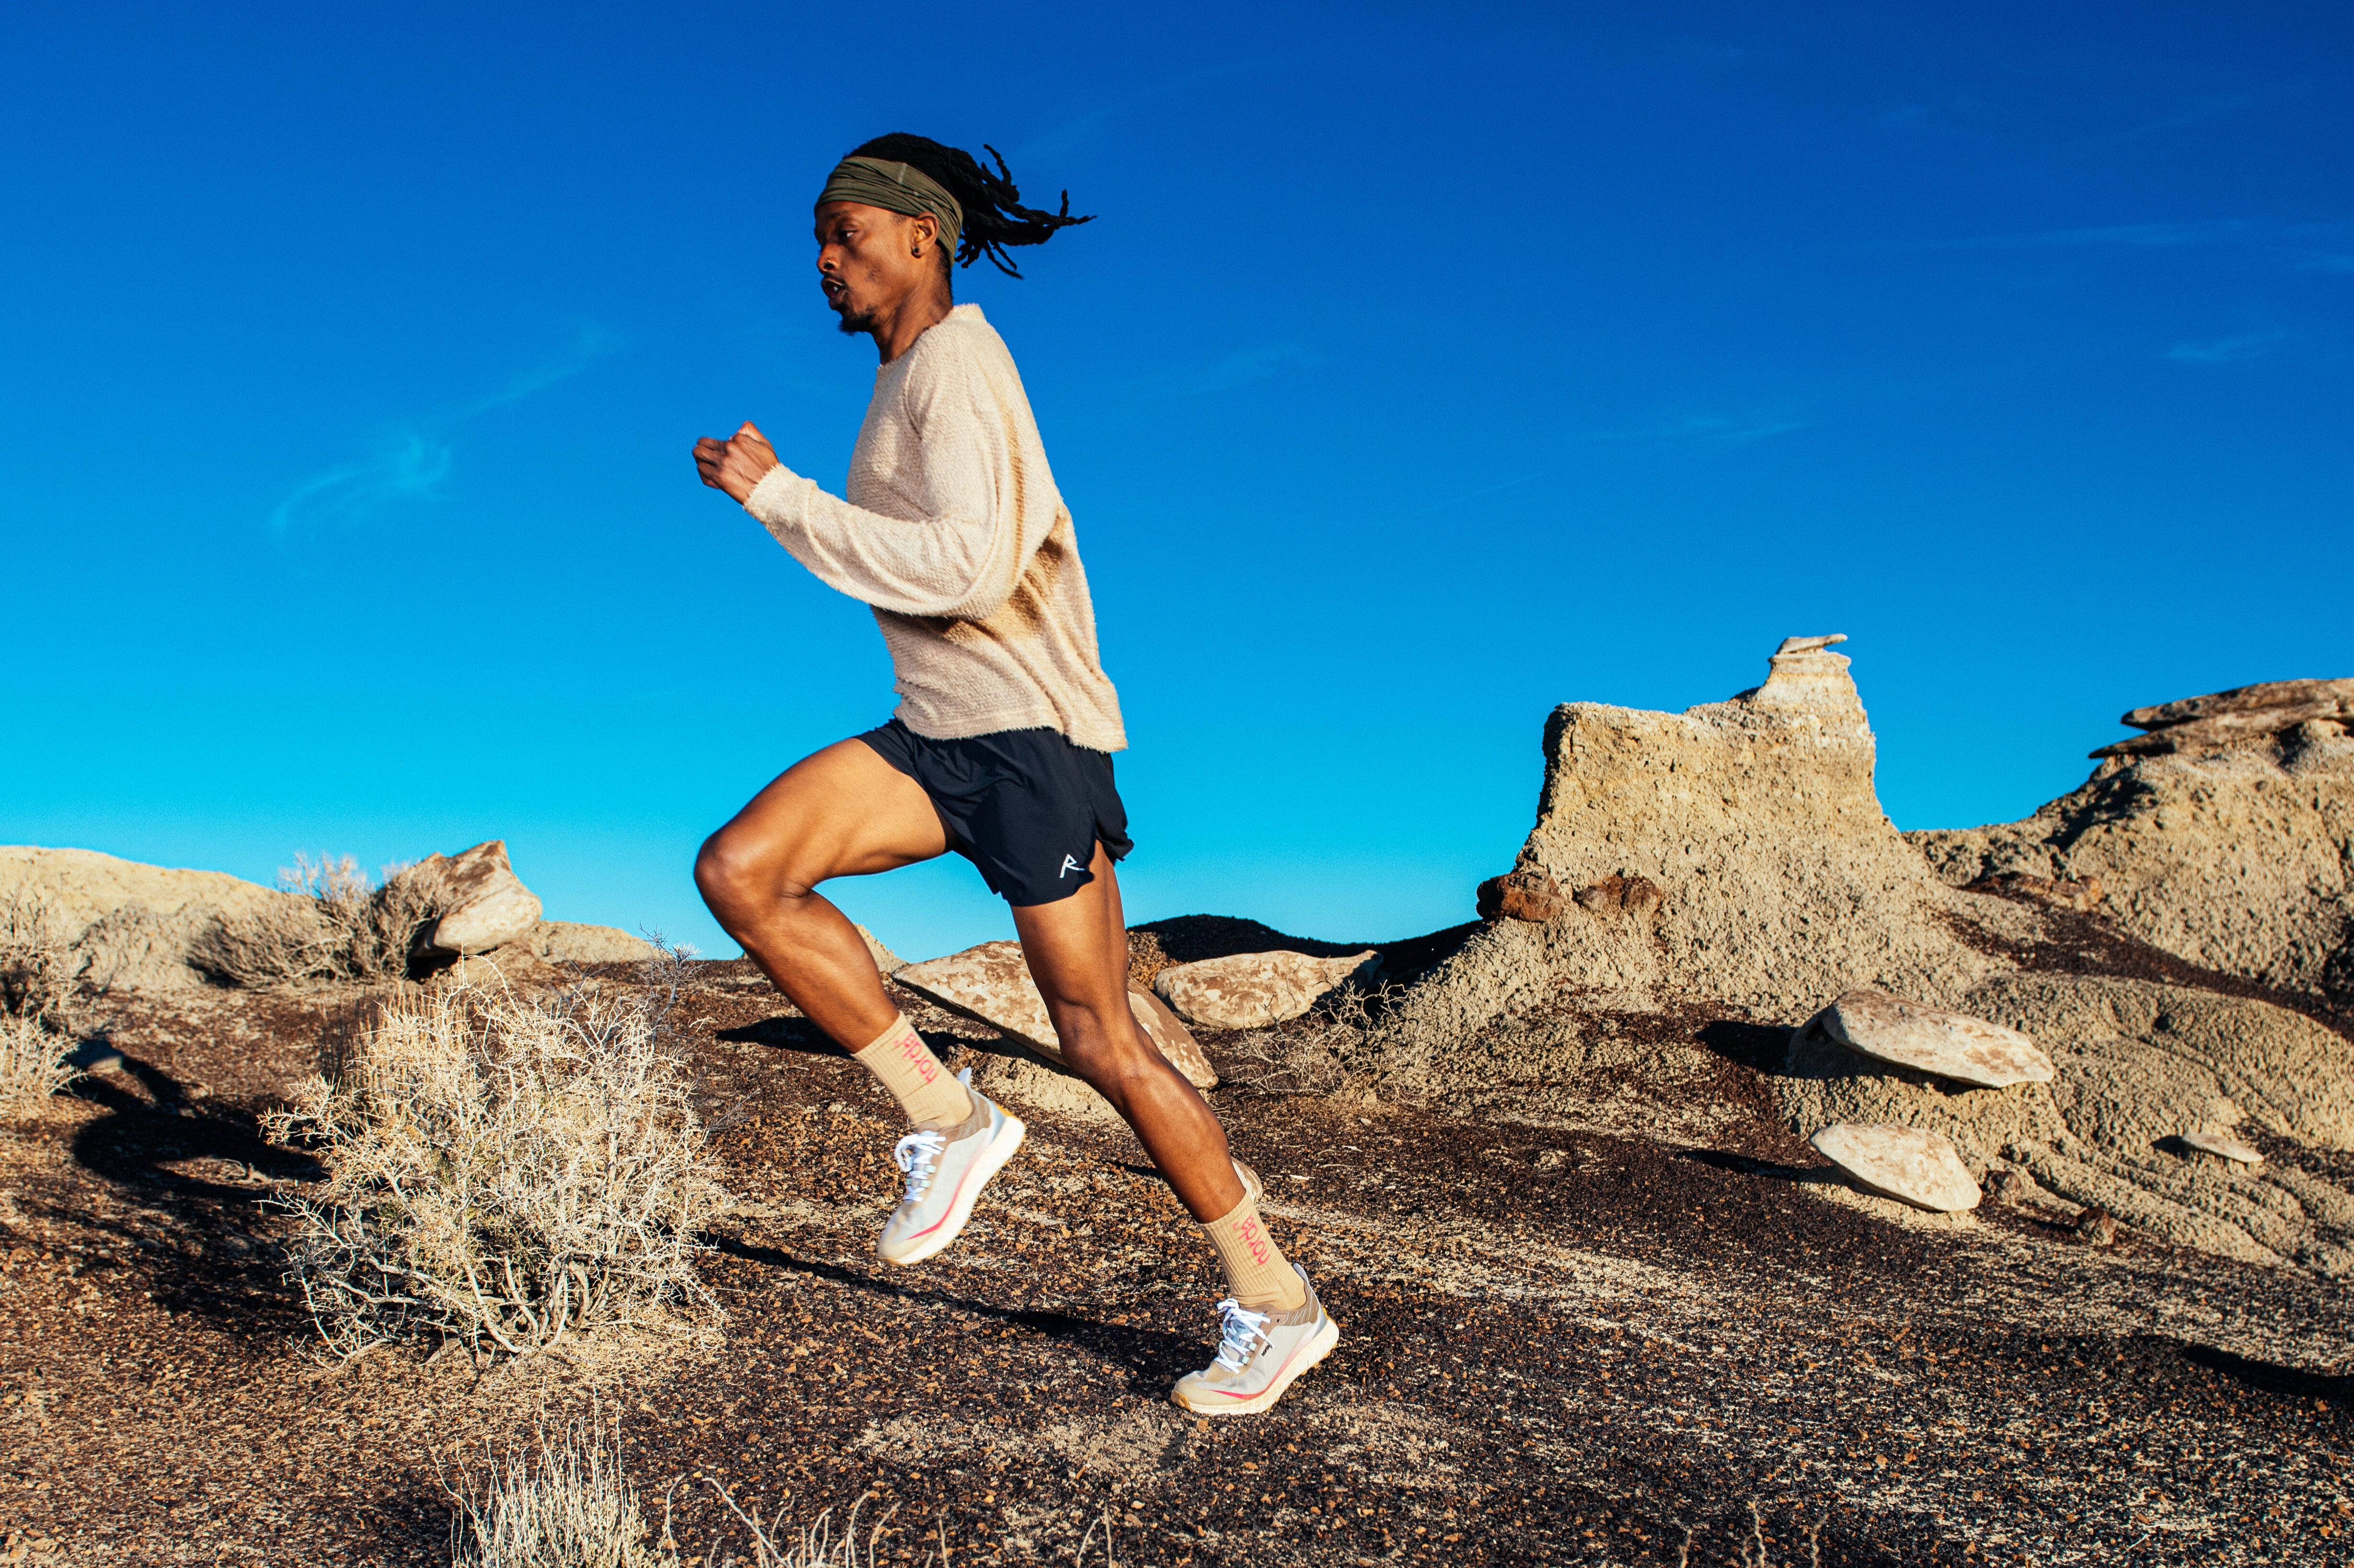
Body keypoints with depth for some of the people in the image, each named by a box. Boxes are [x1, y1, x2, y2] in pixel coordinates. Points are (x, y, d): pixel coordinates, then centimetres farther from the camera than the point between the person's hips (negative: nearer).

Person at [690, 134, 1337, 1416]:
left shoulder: (956, 360, -13)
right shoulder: (909, 373, 15)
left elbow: (968, 568, -27)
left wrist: (779, 497, -22)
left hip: (1029, 734, -9)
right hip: (937, 734, 9)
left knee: (1101, 1043, -4)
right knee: (738, 870, -9)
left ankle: (1278, 1308, 12)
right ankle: (945, 1118, 0)